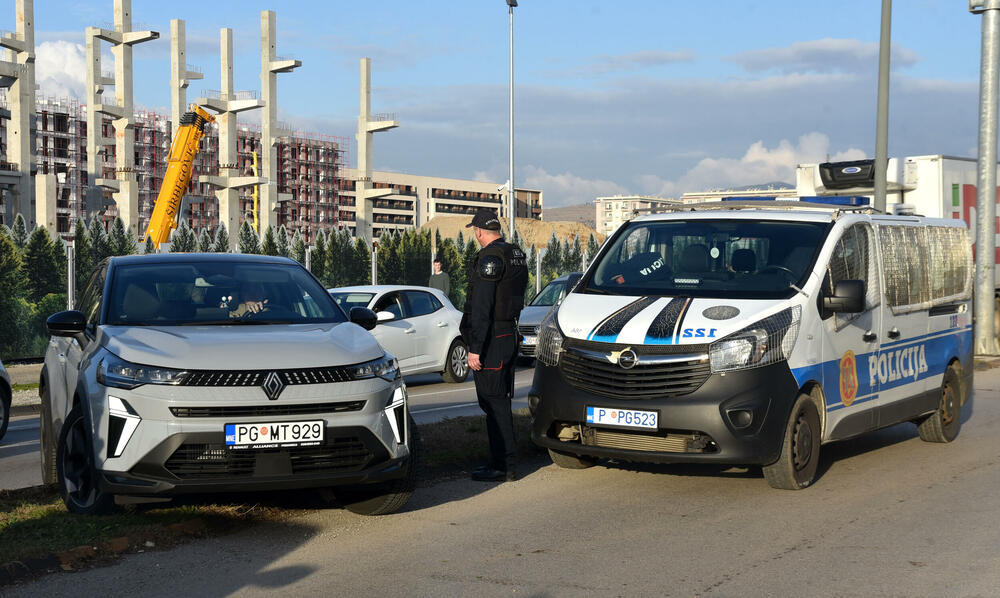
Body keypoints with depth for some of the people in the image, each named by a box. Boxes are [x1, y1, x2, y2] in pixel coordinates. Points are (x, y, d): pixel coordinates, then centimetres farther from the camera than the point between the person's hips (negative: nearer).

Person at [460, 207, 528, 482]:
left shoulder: (490, 257, -16)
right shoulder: (516, 254, 14)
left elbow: (482, 307, -21)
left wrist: (475, 348, -20)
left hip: (491, 339, -10)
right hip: (510, 335, 10)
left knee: (494, 403, -6)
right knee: (501, 402, 15)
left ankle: (503, 466, -4)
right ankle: (504, 461, 21)